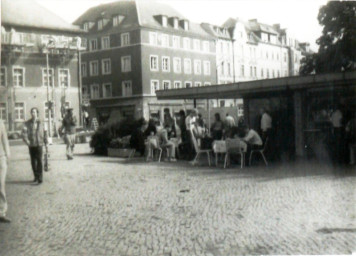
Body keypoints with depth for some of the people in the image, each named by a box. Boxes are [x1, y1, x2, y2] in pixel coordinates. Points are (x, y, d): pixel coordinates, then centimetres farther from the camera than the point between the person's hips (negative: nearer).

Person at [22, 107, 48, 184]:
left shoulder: (41, 123, 0)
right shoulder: (27, 123, 1)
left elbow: (45, 132, 7)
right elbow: (24, 132, -8)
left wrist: (45, 141, 6)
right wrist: (26, 140, -22)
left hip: (39, 144, -2)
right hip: (31, 145, 2)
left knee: (39, 161, -7)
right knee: (33, 161, 8)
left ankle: (40, 178, -6)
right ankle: (36, 176, 20)